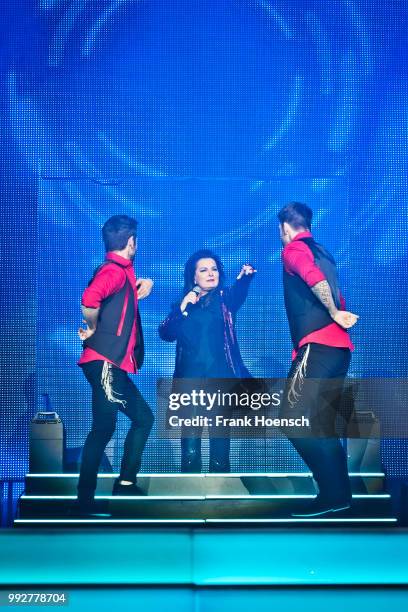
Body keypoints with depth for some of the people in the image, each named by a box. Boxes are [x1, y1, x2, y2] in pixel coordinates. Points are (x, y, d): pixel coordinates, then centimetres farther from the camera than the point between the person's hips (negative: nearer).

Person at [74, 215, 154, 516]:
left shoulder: (123, 272, 17)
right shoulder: (114, 270, -13)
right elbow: (89, 299, -33)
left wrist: (145, 282, 15)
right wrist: (93, 328, -14)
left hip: (116, 365, 10)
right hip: (104, 363, -10)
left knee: (143, 418, 16)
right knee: (104, 426, -10)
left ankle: (125, 482, 24)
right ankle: (85, 497, -2)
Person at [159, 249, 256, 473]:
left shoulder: (224, 299, 9)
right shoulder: (183, 304, 14)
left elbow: (239, 293, -14)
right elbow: (166, 334, 1)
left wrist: (245, 276, -34)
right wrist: (183, 307, -9)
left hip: (221, 378, -1)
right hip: (190, 379, 1)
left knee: (220, 441, 0)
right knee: (190, 444, -1)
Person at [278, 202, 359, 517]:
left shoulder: (294, 248, -1)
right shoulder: (322, 252, 24)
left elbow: (314, 278, -21)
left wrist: (335, 314, -14)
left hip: (318, 346, -9)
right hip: (338, 347, 9)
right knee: (322, 425, 12)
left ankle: (333, 494, -5)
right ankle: (339, 492, 16)